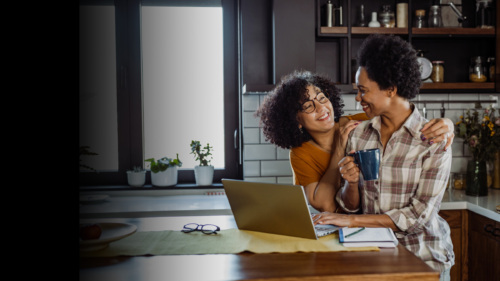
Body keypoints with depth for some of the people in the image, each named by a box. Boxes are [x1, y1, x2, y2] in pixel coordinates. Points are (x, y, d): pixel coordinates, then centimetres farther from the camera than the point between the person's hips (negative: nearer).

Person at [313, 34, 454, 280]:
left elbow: (419, 215, -13)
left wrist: (353, 220, -17)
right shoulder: (358, 135, 4)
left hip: (422, 259, -2)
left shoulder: (434, 141, -8)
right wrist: (351, 183, -12)